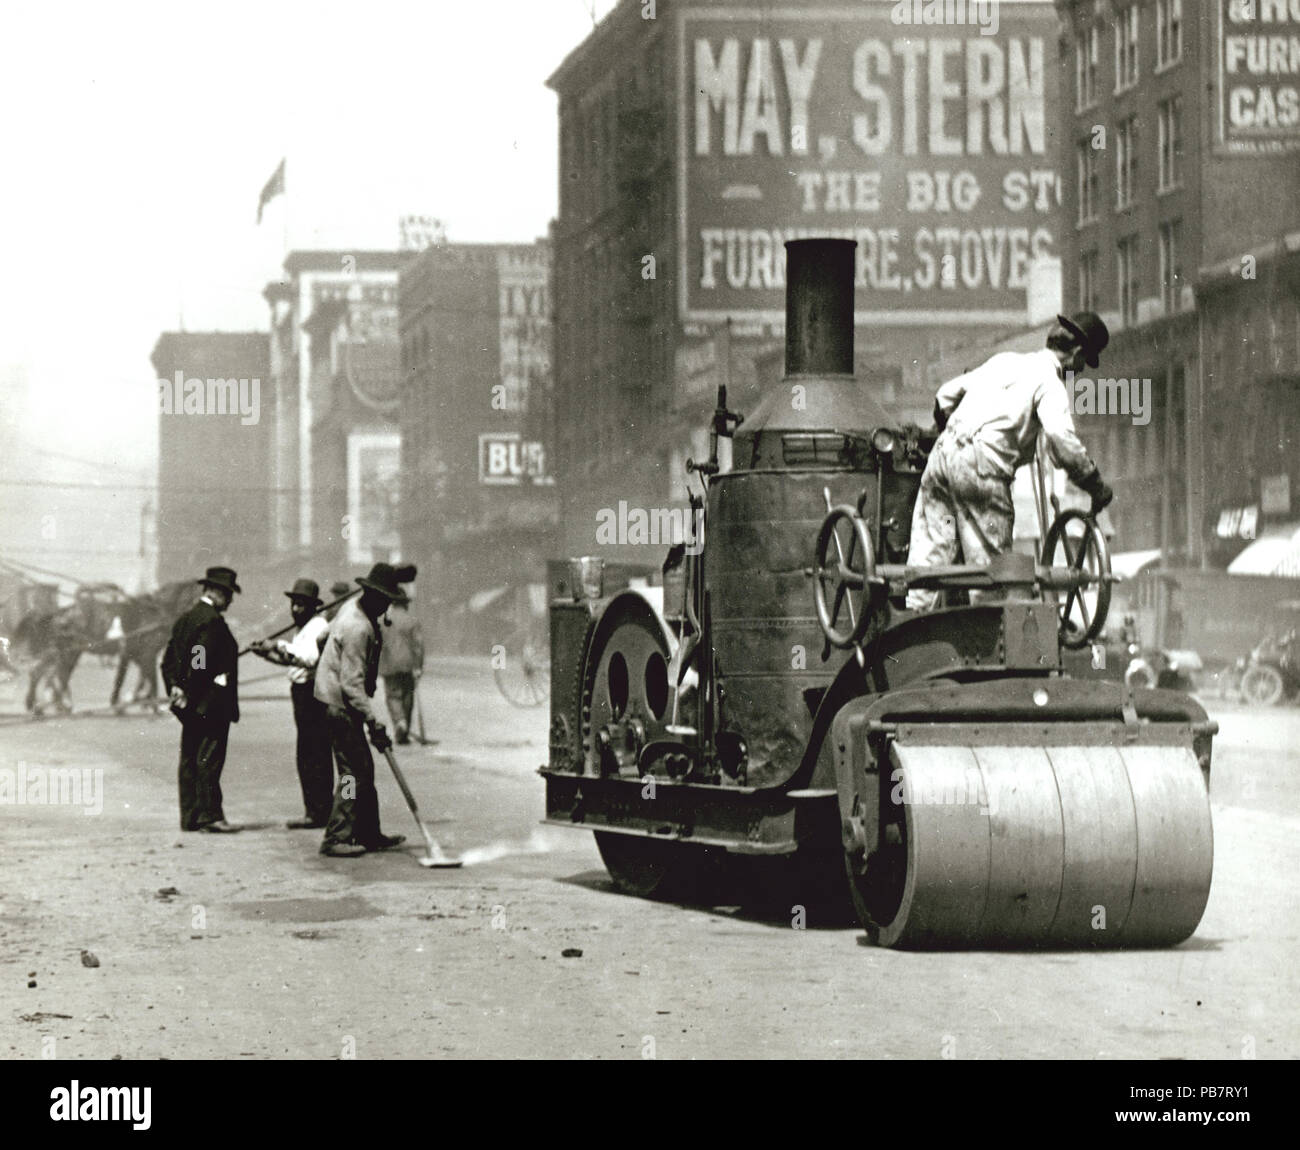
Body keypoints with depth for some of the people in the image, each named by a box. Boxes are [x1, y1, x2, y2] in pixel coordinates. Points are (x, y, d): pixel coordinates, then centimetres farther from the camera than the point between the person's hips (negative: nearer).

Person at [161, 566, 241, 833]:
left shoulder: (185, 618, 15)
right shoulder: (212, 621, -15)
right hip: (211, 704, -9)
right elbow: (202, 661, -21)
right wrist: (192, 694, -14)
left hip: (190, 706, 9)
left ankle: (190, 817, 11)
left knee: (190, 759, 9)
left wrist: (175, 688, 9)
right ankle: (210, 814, -8)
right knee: (209, 758, -8)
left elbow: (168, 658, 15)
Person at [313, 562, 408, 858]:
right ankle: (336, 838, -7)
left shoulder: (352, 607, 6)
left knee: (364, 770, 14)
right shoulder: (357, 628, -25)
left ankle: (368, 834, 21)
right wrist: (374, 723, -26)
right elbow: (352, 683, -26)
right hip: (340, 704, -11)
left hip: (337, 701, 11)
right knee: (354, 772, -9)